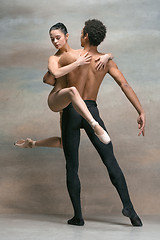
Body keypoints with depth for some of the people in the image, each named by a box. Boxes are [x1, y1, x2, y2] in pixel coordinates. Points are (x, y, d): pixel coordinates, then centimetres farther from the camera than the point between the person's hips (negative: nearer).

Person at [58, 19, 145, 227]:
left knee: (71, 167, 5)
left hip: (71, 111, -2)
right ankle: (128, 206, -8)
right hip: (92, 112, 2)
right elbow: (125, 85, -7)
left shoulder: (68, 57, -7)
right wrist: (141, 112, -8)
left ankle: (78, 216, 6)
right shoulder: (107, 61, 1)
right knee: (110, 161, 4)